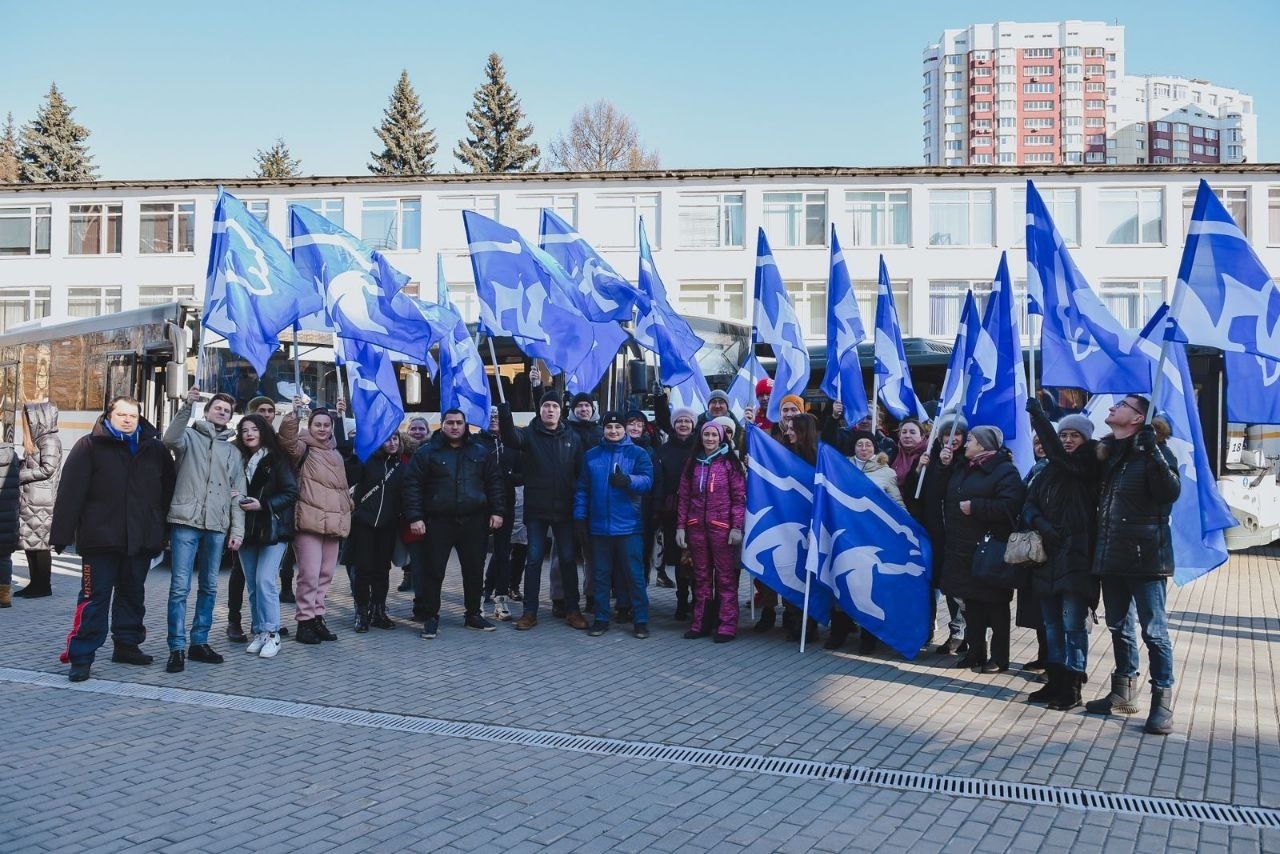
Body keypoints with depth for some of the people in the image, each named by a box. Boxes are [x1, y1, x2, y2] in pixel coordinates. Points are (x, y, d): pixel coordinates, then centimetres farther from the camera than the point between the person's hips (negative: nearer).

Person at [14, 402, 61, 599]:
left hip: (41, 502, -9)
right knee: (30, 542, 11)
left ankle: (44, 586, 1)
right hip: (29, 500, 9)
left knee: (39, 543, -4)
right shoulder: (35, 441, 16)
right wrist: (20, 474, 4)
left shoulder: (49, 441, -11)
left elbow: (47, 469, -19)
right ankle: (35, 583, 18)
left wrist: (20, 475, -12)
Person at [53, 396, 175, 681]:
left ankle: (127, 644, 28)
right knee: (95, 597, -4)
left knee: (133, 594, 15)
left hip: (141, 540, 5)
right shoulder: (90, 446, -3)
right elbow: (70, 492, -8)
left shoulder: (154, 449, 10)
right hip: (101, 539, -4)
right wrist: (62, 533, -13)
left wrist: (159, 527, 11)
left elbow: (168, 488, 16)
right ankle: (81, 657, 2)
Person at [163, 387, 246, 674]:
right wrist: (187, 406, -26)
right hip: (186, 522, -4)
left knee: (208, 587, 9)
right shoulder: (190, 436, 8)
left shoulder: (233, 452, 18)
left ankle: (199, 642, 19)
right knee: (180, 587, -7)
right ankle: (177, 647, -3)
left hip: (217, 527, 4)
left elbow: (237, 494, 15)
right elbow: (170, 439, -18)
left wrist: (237, 530, 6)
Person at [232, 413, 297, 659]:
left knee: (265, 581, -13)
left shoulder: (277, 460, -3)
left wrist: (263, 505, -16)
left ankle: (272, 635, -8)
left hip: (273, 529, -5)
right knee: (252, 585, 7)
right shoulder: (240, 461, 10)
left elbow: (292, 492, -8)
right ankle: (259, 632, 14)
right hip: (247, 530, 5)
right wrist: (238, 501, -5)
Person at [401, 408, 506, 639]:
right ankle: (431, 617, 12)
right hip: (437, 522, -2)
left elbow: (494, 483, 11)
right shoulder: (427, 453, 1)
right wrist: (414, 517, -10)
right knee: (433, 572, 1)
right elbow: (411, 486, -2)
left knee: (475, 570, 9)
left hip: (473, 522, 3)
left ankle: (473, 614, 23)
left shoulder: (480, 452, 10)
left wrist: (497, 511, 2)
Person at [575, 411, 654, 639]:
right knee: (601, 575, 10)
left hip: (629, 526, -3)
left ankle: (640, 620, 6)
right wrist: (580, 518, 3)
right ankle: (601, 619, 19)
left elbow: (647, 480, -11)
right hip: (598, 526, 3)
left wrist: (628, 480, -29)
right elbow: (582, 489, 9)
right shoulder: (591, 456, 10)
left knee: (635, 575, -1)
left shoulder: (638, 454, 2)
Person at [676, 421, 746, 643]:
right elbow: (684, 497, 11)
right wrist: (680, 526, 5)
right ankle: (701, 623, 14)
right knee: (701, 576, 9)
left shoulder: (730, 463, 0)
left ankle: (727, 625, 1)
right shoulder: (692, 463, 11)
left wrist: (737, 527, -10)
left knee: (725, 577, -2)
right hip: (696, 527, 4)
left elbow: (739, 498, -4)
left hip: (722, 527, -4)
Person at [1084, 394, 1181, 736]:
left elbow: (1171, 492, -21)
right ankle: (1123, 693, 27)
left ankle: (1162, 702, 3)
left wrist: (1154, 454, -30)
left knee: (1154, 630, -3)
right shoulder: (1108, 451, 11)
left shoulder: (1152, 450, -8)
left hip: (1145, 556, -7)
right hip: (1111, 556, 7)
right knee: (1119, 627, 16)